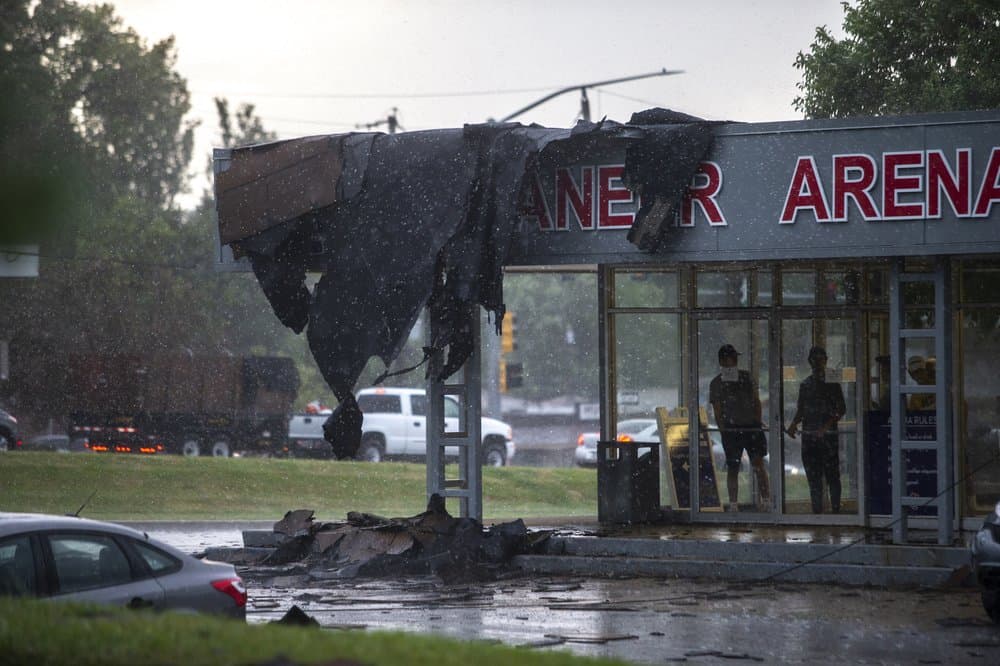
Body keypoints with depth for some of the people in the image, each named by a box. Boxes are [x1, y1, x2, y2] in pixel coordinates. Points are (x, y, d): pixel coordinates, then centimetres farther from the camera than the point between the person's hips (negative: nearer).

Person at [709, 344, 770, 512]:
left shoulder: (747, 377, 8)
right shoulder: (716, 383, 2)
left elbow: (756, 401, 10)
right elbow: (717, 410, 0)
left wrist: (758, 421, 0)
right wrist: (722, 429, -9)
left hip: (751, 427, 1)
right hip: (731, 428, -1)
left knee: (759, 464, -7)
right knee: (732, 468, 2)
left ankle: (766, 501, -7)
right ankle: (733, 504, 8)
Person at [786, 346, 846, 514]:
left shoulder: (832, 382, 1)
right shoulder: (805, 385, 14)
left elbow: (841, 409, -4)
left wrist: (828, 424, -18)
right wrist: (794, 423, -3)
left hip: (828, 435, -4)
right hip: (808, 436, 4)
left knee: (832, 475, -5)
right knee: (813, 478, 6)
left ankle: (836, 509, 0)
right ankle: (817, 511, 10)